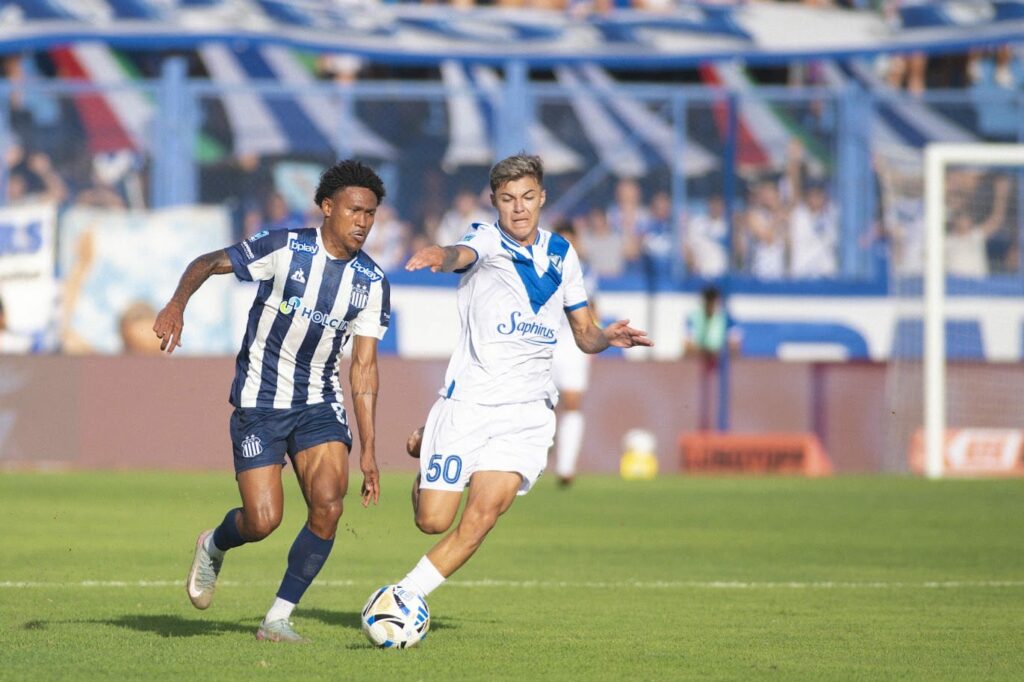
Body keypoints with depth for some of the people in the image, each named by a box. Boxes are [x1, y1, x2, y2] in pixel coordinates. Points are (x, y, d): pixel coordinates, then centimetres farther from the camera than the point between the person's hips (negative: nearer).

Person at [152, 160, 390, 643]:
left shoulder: (371, 282, 0)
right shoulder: (283, 249, -12)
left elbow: (363, 367, 2)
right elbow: (207, 264, -4)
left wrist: (368, 450, -1)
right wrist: (177, 305, -25)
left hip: (319, 403, 3)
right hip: (260, 402, -3)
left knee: (329, 502, -19)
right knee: (263, 521, -12)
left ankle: (278, 618, -5)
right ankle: (214, 546, 27)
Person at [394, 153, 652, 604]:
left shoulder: (561, 254, 10)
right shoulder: (487, 242, -6)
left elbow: (584, 335, 16)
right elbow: (463, 255, -33)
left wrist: (608, 337, -8)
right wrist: (442, 257, -58)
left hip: (527, 411, 3)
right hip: (468, 402, -3)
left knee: (485, 511, -17)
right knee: (432, 520, -5)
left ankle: (406, 596, -5)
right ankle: (426, 447, 30)